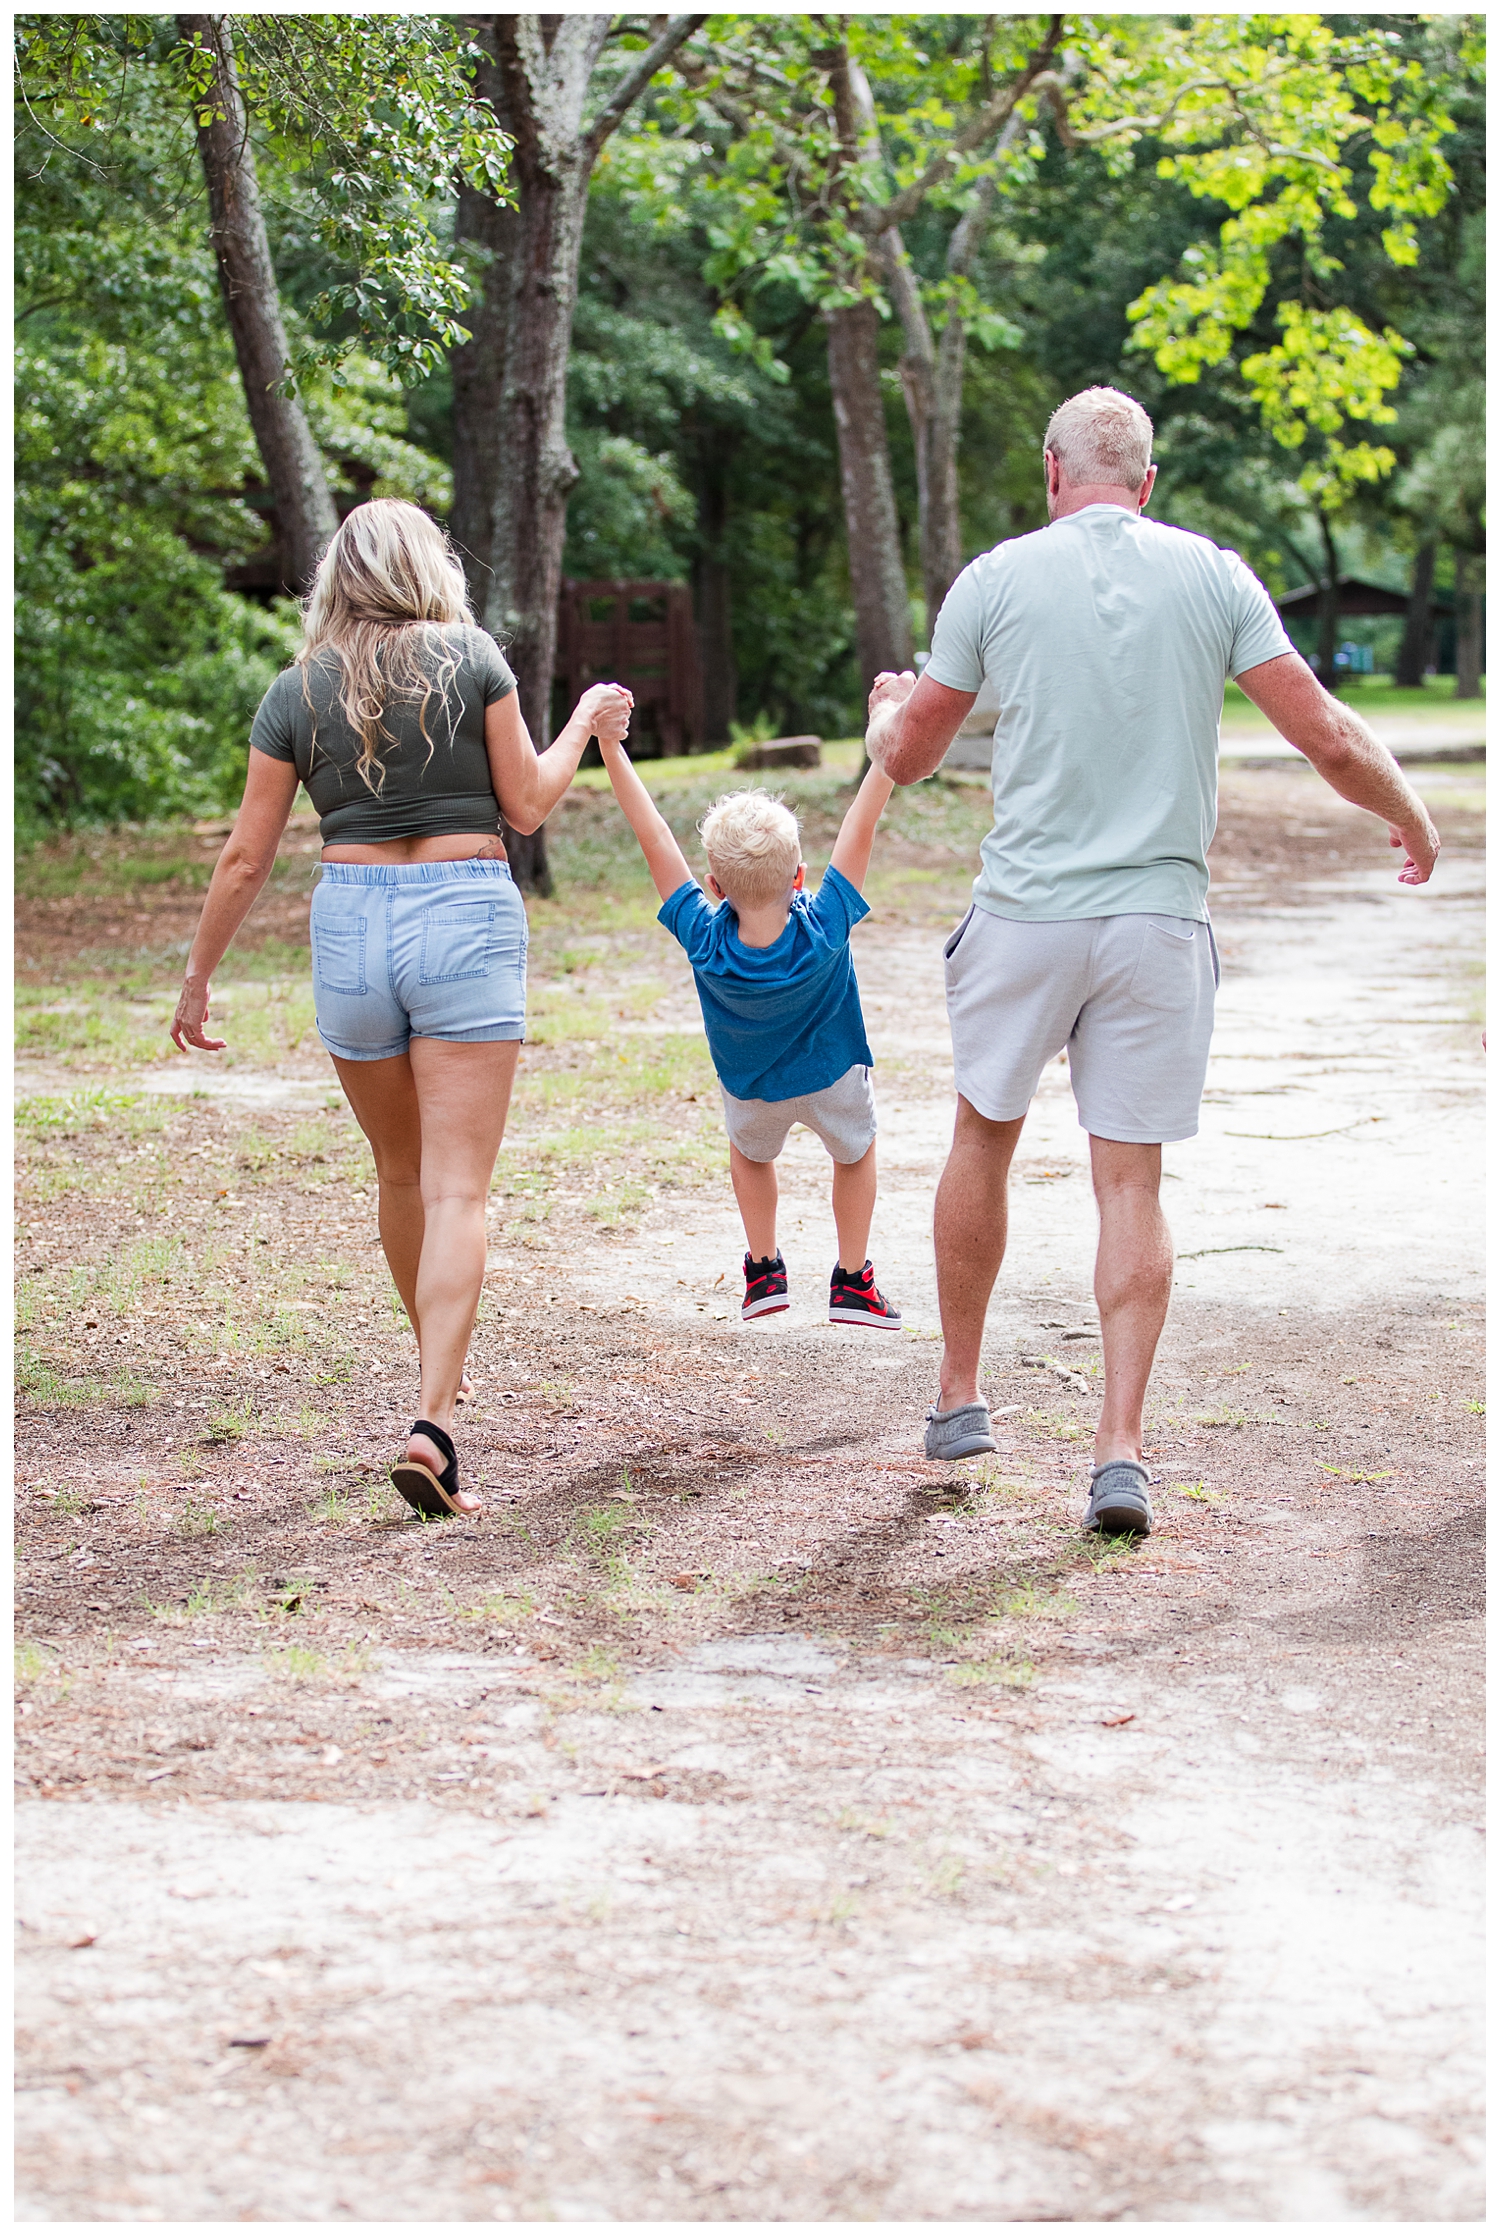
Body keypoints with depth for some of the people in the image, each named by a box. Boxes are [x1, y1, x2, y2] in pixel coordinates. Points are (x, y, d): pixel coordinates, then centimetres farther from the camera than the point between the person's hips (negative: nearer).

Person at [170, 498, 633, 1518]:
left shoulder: (297, 691, 5)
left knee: (401, 1175, 20)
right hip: (466, 913, -3)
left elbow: (246, 858, 6)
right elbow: (527, 805, 3)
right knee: (457, 1189, -7)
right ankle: (434, 1420, -20)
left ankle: (443, 1376, 39)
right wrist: (586, 725, 20)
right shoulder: (471, 658, -1)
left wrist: (199, 976, 16)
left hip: (350, 919, 3)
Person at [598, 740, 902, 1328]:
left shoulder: (705, 942, -35)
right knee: (855, 1151, 28)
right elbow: (861, 826, -36)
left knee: (750, 1153, 32)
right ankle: (852, 1282, 26)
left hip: (750, 1088, 1)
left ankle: (764, 1272, 31)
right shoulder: (824, 930, -38)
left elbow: (655, 842, -35)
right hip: (833, 1079, -1)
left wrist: (610, 747, -34)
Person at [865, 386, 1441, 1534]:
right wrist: (1412, 817, 15)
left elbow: (908, 757, 8)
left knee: (985, 1135, 18)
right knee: (1132, 1183, 5)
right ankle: (1122, 1447, -5)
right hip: (1161, 920, 0)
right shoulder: (1213, 576, 1)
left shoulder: (996, 579, 0)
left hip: (1026, 912, 0)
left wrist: (885, 708, 32)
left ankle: (960, 1397, 27)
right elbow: (1327, 737, -3)